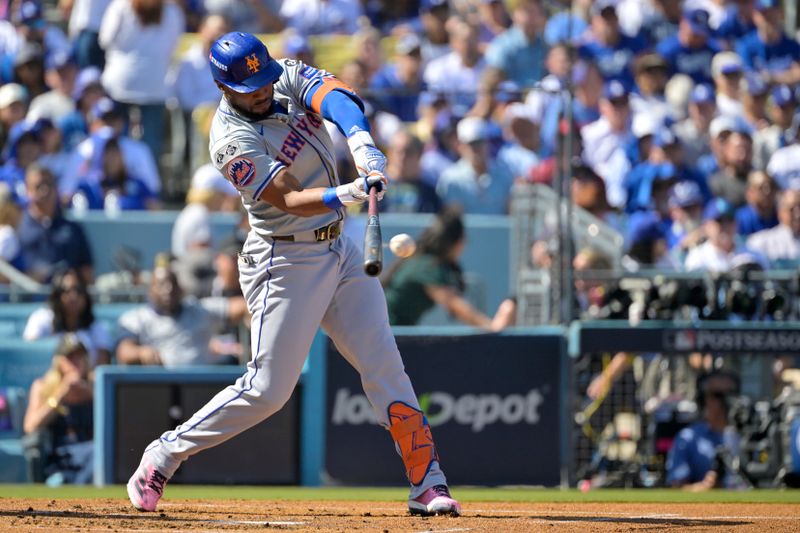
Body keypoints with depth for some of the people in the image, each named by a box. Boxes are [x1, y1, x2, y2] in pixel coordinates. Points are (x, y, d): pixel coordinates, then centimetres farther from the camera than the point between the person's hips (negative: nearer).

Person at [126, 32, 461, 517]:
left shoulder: (291, 79, -1)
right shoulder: (233, 140, -20)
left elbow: (337, 97, -20)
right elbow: (291, 200, -28)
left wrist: (363, 145, -40)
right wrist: (346, 194, -46)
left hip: (340, 250, 6)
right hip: (285, 263, -6)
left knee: (384, 365, 1)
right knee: (268, 388, -7)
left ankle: (427, 482, 2)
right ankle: (165, 454, 8)